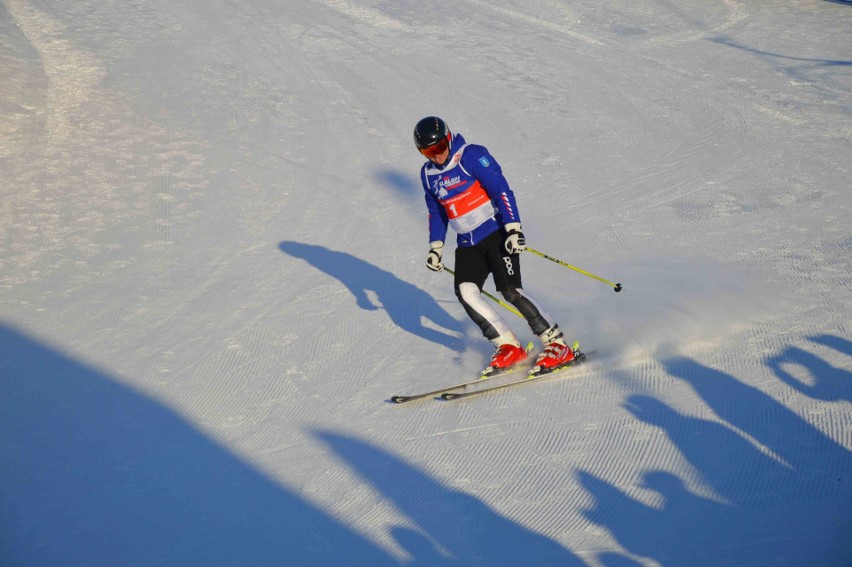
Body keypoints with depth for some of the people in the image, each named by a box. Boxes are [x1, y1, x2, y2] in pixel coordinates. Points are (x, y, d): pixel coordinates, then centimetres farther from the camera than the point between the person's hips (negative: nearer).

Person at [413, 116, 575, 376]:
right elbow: (436, 212, 22)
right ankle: (509, 347, -6)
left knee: (510, 291, -15)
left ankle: (558, 345, -5)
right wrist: (435, 246, 15)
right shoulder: (428, 174, 9)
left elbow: (502, 191, -15)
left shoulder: (472, 156, -11)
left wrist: (513, 228, -23)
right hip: (467, 244, 6)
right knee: (465, 291, -14)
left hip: (496, 232, -6)